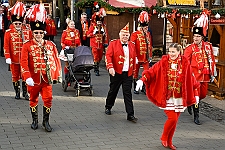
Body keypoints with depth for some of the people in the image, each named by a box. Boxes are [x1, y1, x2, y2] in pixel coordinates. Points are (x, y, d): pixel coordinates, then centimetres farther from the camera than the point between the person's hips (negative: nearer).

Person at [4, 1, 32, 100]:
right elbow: (6, 46, -4)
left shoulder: (27, 32, 3)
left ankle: (25, 93, 14)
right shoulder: (8, 32, -2)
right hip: (14, 59, -1)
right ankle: (17, 92, 21)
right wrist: (7, 57, -11)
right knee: (15, 76, 9)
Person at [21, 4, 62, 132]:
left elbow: (56, 60, 6)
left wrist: (57, 75, 2)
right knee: (33, 99, 12)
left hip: (47, 79, 1)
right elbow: (24, 63, -10)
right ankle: (35, 120, 28)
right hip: (34, 80, -1)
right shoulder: (27, 46, -5)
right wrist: (27, 77, -19)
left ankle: (46, 121, 16)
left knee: (48, 99, 1)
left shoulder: (51, 45, 2)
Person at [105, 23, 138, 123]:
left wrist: (133, 70, 16)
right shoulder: (113, 44, -3)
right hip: (116, 73, -2)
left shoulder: (132, 45, 10)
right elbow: (108, 56, -11)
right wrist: (110, 67, -23)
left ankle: (130, 115, 1)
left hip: (128, 74, 2)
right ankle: (108, 107, 36)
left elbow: (134, 58, 17)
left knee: (128, 94, 1)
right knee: (113, 91, 13)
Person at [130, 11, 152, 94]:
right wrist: (134, 57, -17)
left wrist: (150, 56, 10)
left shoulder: (148, 34, 8)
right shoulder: (135, 34, -8)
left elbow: (150, 46, 13)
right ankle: (135, 88, 21)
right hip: (138, 58, -4)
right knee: (136, 74, 9)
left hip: (146, 58, 4)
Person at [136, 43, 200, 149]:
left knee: (174, 120, 8)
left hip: (179, 98, 3)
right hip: (167, 97, -3)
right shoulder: (163, 62, -5)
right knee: (172, 118, -11)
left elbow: (191, 80, 6)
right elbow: (151, 71, -13)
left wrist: (196, 94, 9)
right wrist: (142, 80, -29)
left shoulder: (185, 63, 1)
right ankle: (164, 137, 15)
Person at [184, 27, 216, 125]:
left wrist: (212, 74, 10)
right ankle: (196, 117, 9)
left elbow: (211, 60, 11)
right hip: (194, 75, -4)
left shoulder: (208, 46, 5)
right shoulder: (189, 48, -6)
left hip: (205, 75, 4)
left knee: (203, 94, 12)